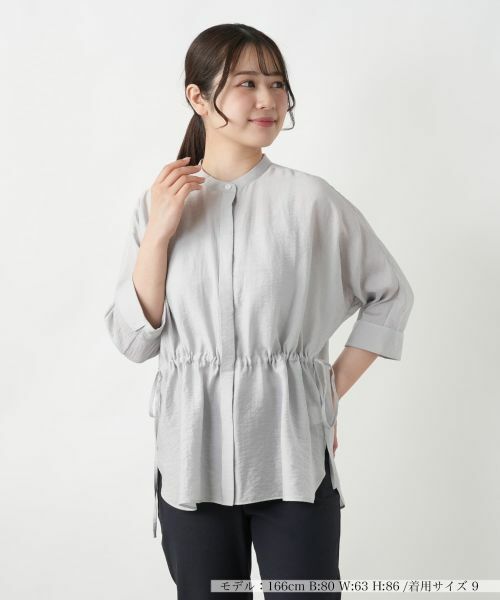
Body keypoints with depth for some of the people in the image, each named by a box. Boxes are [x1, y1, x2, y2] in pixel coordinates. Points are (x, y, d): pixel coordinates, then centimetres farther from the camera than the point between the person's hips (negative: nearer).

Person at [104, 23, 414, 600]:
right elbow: (133, 340, -1)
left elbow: (390, 294, 6)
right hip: (192, 458, 2)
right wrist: (158, 234, -11)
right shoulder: (158, 203, 2)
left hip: (293, 453, -1)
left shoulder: (310, 199, -5)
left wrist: (333, 389, 2)